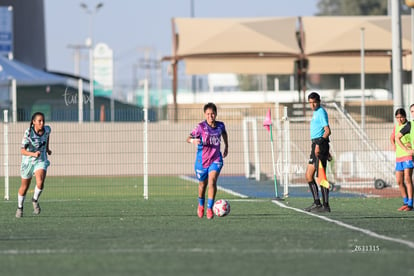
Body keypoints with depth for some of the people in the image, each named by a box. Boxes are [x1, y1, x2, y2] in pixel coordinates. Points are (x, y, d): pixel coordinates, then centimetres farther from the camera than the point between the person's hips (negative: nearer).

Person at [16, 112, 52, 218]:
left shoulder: (47, 129, -12)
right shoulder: (28, 133, -25)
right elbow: (22, 150, -32)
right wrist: (33, 154, -49)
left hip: (41, 161, 2)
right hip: (28, 161, -2)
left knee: (40, 183, -24)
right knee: (24, 187, 14)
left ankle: (35, 200, 6)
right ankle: (20, 207, 40)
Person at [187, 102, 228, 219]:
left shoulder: (220, 125, -1)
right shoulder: (201, 127, -13)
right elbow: (188, 138, -17)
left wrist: (226, 147, 28)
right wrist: (193, 140, -40)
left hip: (216, 160, 1)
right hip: (202, 160, -1)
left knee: (212, 181, -20)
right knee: (202, 184, 14)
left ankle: (210, 208, -16)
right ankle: (201, 205, 42)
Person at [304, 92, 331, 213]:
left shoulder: (321, 112, -10)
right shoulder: (316, 112, 20)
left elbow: (327, 131, -19)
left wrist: (319, 144, -27)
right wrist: (326, 151, 28)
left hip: (320, 144, -10)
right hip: (315, 145, 10)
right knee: (309, 175, 11)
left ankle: (325, 205, -9)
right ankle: (316, 203, 12)